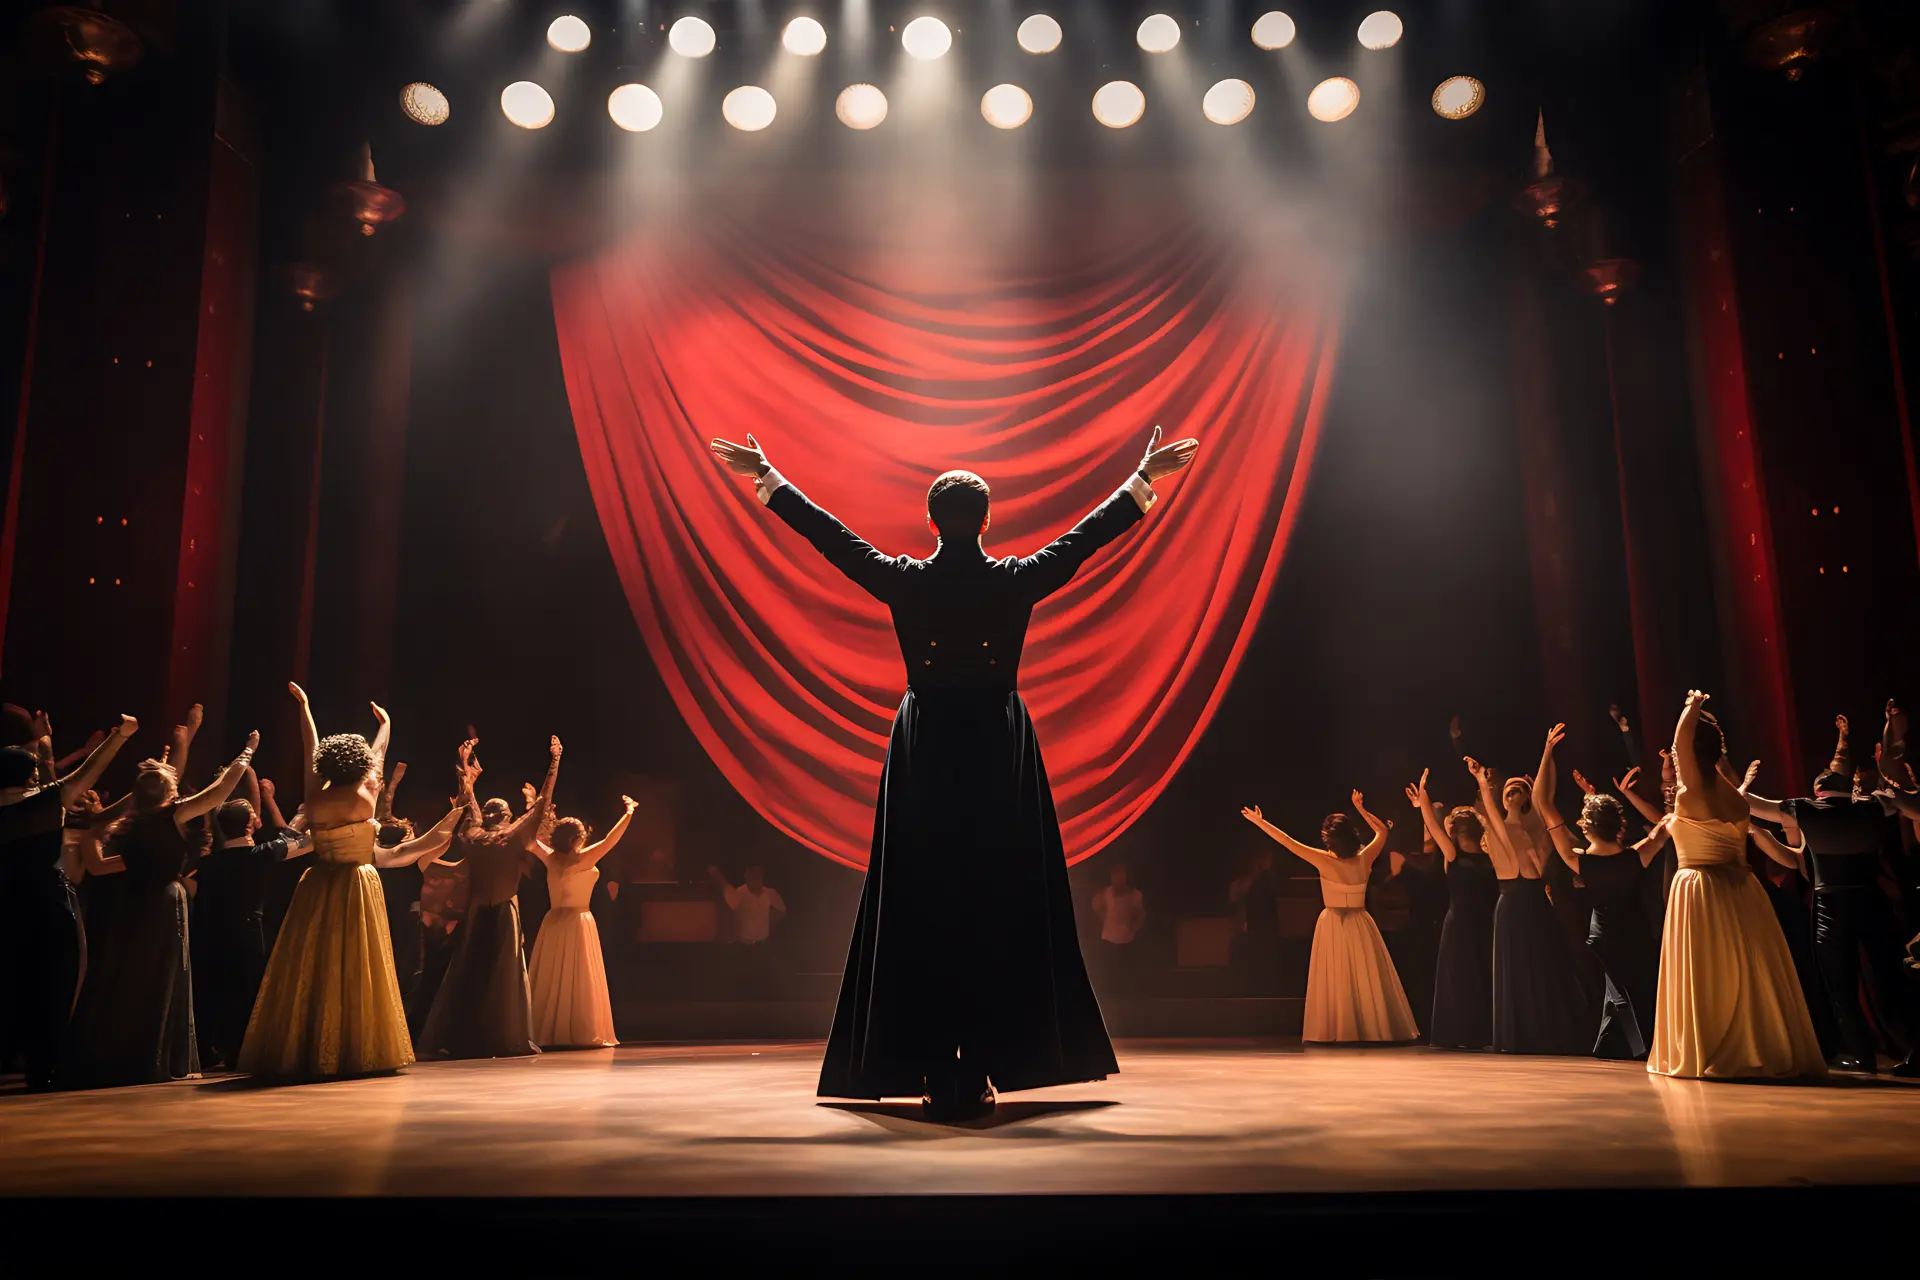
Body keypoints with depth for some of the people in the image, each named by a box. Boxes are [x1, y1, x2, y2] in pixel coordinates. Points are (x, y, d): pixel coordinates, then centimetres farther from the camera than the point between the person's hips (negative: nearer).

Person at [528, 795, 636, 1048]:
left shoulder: (550, 858, 3)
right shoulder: (582, 859, -12)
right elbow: (609, 841, -15)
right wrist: (629, 813, -8)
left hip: (553, 922, 6)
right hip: (577, 921, -6)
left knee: (551, 979, 8)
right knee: (579, 980, -4)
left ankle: (548, 1032, 10)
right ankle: (582, 1034, -5)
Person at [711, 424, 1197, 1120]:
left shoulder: (904, 580, -4)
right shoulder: (1017, 579, -4)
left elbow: (828, 534, 5)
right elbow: (1088, 534, 6)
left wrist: (767, 478, 18)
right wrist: (1144, 476, 18)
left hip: (923, 755, 0)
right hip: (1000, 754, 0)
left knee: (922, 911, 4)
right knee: (998, 909, 5)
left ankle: (936, 1074, 4)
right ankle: (980, 1073, 6)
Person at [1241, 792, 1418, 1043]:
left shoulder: (1324, 861, -15)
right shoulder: (1364, 859, -8)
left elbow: (1287, 841, -13)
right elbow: (1382, 831, 9)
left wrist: (1259, 821, -7)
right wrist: (1361, 809, 11)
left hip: (1333, 925, -2)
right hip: (1359, 925, 2)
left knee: (1335, 980, 6)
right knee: (1367, 980, 8)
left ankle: (1337, 1031, 8)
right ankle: (1375, 1028, 11)